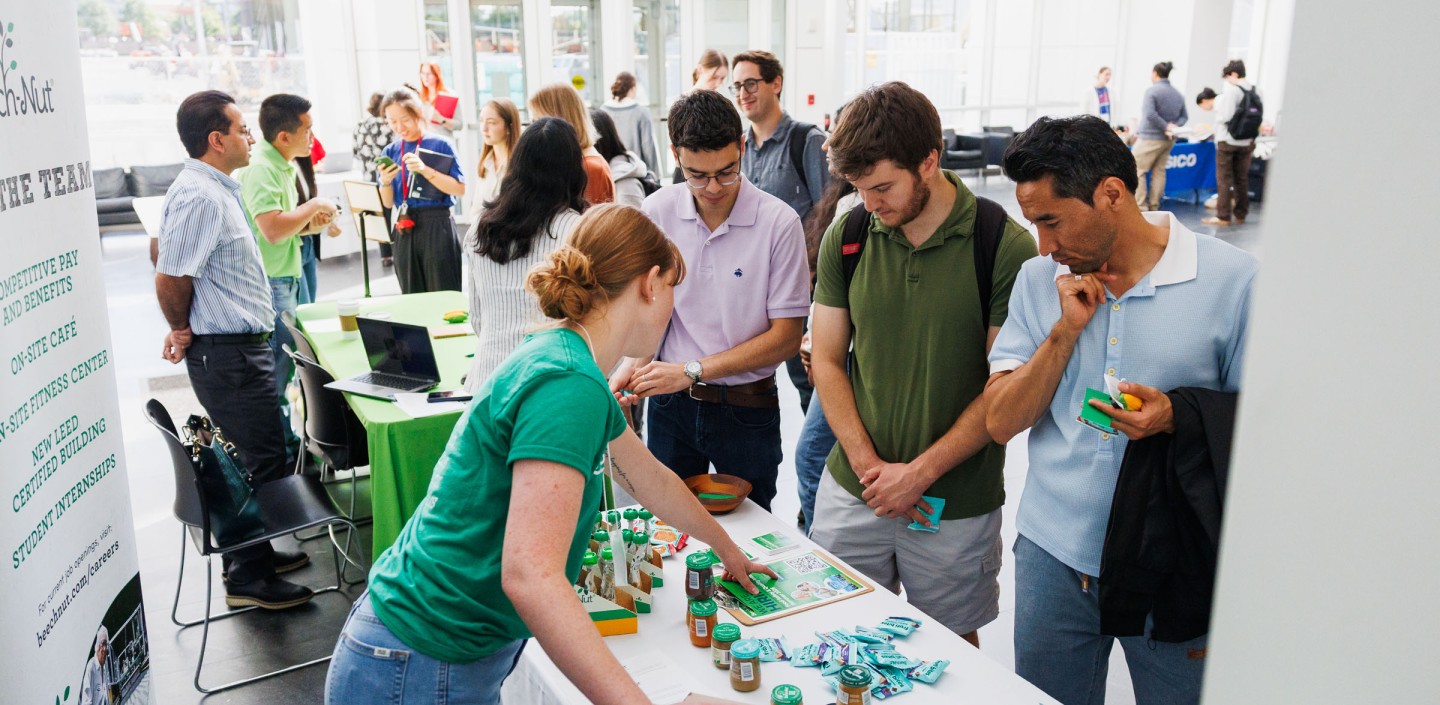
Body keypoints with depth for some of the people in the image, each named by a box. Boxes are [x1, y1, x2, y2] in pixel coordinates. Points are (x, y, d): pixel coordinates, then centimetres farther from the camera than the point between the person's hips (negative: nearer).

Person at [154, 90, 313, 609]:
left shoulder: (215, 189, 13)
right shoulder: (200, 198, -20)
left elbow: (164, 251, 22)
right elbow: (170, 279, -22)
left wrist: (186, 331, 14)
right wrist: (184, 331, -3)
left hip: (240, 347, 10)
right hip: (229, 352, -10)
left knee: (252, 457, 19)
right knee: (261, 463, -3)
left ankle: (252, 554, 33)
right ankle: (248, 579, 9)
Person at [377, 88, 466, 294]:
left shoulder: (440, 145, -3)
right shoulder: (390, 152, 9)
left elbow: (460, 189, -12)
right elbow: (388, 203, 11)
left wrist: (425, 170, -20)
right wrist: (385, 182, -9)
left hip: (437, 226, -4)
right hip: (404, 231, 4)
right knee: (411, 298, 11)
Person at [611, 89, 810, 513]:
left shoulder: (779, 222, -14)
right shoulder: (657, 211, -5)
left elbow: (786, 338, -12)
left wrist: (691, 371, -17)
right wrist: (636, 363, -12)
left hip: (747, 409, -2)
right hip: (671, 404, 3)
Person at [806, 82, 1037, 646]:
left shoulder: (1007, 248, -12)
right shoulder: (846, 236, -1)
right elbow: (827, 360, 3)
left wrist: (920, 472, -13)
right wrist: (868, 465, -7)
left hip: (956, 503, -2)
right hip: (851, 492, 3)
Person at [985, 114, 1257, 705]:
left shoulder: (1233, 281, -10)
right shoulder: (1039, 280, 1)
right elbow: (1001, 422, -2)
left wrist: (1179, 417, -21)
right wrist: (1067, 329, -13)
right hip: (1054, 556, 3)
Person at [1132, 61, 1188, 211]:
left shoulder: (1152, 91, -13)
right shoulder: (1177, 94, 9)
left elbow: (1150, 115, -24)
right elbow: (1184, 116, 10)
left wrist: (1166, 126, -17)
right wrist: (1173, 126, -5)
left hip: (1150, 138, -7)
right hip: (1168, 139, 7)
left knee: (1137, 170, -1)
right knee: (1159, 171, 12)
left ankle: (1141, 206, -7)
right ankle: (1154, 206, 14)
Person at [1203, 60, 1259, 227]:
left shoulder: (1230, 89, -15)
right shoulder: (1255, 91, 5)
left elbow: (1225, 116, -18)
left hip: (1227, 140, -6)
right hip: (1247, 142, 6)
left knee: (1224, 179, -1)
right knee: (1242, 179, 13)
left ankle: (1223, 216, -2)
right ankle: (1240, 214, 20)